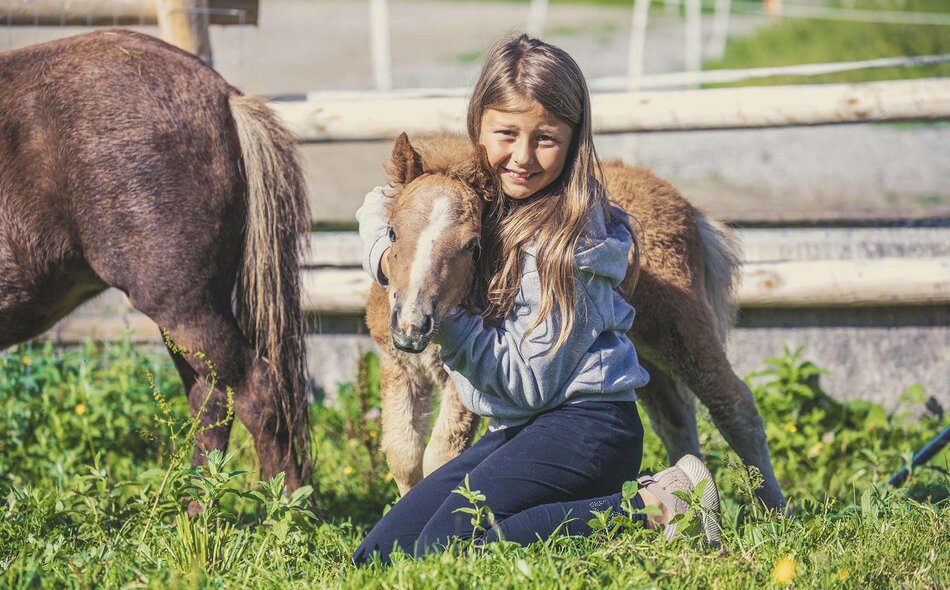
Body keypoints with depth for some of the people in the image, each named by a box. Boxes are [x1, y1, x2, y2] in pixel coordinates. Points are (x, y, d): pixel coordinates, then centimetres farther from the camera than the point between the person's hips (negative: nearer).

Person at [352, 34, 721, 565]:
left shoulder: (565, 240, -17)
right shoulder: (476, 201, 6)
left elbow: (530, 382, -18)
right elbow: (379, 205, 22)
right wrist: (388, 256, 0)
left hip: (587, 424, -9)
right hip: (513, 433, 9)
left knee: (444, 551, -26)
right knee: (375, 559, 3)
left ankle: (653, 507, -17)